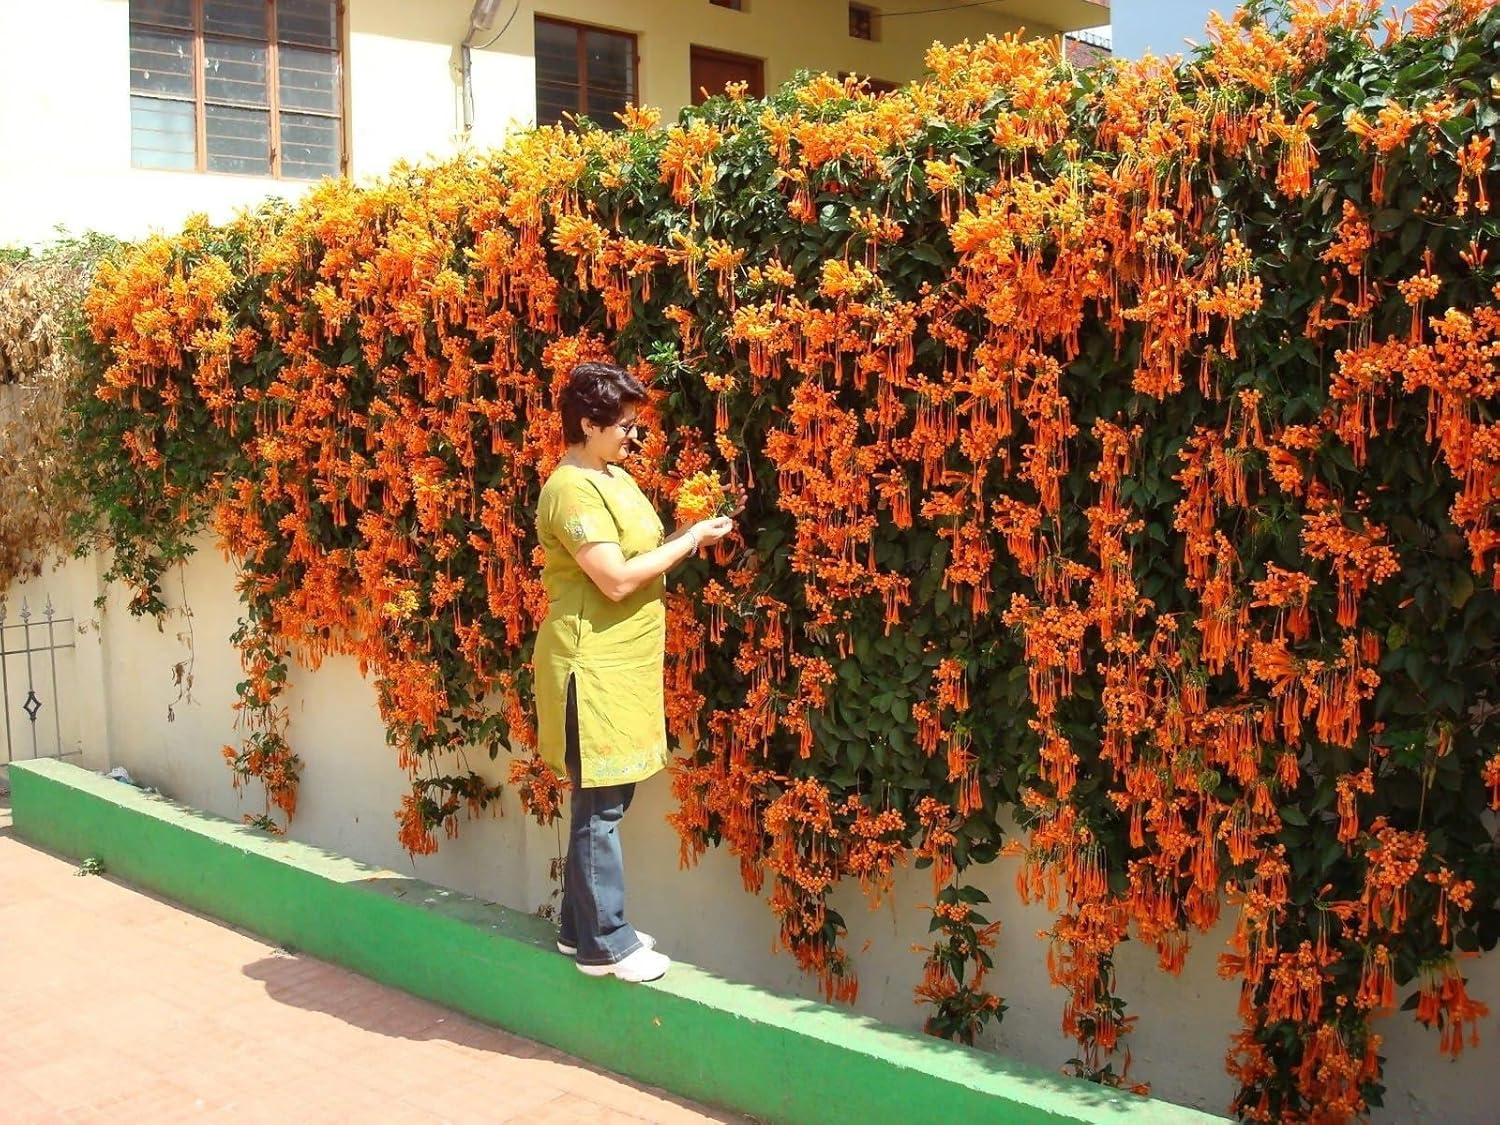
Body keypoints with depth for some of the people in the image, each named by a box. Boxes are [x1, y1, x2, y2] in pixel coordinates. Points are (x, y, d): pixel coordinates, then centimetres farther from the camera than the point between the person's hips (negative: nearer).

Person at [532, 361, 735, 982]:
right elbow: (617, 579, -22)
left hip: (624, 664, 9)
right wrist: (690, 540, -14)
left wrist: (686, 531, 3)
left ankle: (581, 925, 26)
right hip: (593, 667, -9)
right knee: (600, 806, -1)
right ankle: (605, 944, 9)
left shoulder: (616, 478, 13)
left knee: (604, 799, 15)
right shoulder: (571, 490, -17)